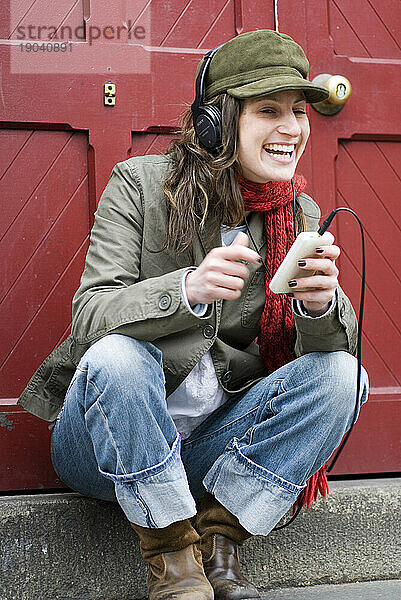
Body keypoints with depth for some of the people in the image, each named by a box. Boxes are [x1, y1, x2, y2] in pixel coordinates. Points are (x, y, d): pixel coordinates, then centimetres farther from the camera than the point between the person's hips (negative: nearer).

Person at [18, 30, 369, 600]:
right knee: (117, 355, -34)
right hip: (107, 443, -3)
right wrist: (188, 289, -36)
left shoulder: (300, 214, 4)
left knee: (340, 371, -15)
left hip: (214, 441, 4)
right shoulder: (140, 183, -7)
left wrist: (321, 303, -29)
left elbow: (337, 340, -4)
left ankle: (219, 538, -13)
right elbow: (90, 315, -17)